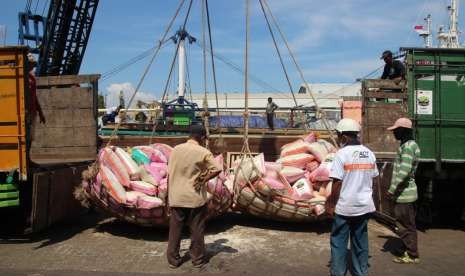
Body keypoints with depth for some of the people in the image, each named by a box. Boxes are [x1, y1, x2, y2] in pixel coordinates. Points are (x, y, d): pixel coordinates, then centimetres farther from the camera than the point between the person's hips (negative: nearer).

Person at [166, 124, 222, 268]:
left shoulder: (176, 149, 0)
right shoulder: (203, 152, -9)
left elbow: (169, 174, 2)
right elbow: (217, 169, -20)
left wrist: (169, 195, 9)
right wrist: (203, 180, -8)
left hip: (177, 197, 3)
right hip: (196, 198, -3)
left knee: (175, 229, 12)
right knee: (196, 230, 10)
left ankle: (173, 260, 22)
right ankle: (198, 259, 21)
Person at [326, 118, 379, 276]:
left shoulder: (342, 154, -15)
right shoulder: (369, 153, 4)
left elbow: (337, 183, -16)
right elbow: (372, 179, 10)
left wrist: (331, 204, -8)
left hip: (344, 206, -6)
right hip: (364, 205, 6)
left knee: (338, 242, 6)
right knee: (360, 241, 15)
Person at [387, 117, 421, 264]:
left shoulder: (407, 146, -18)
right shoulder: (409, 145, 13)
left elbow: (404, 171, -26)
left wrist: (392, 189, -22)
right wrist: (394, 188, 20)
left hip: (403, 193, -10)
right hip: (406, 191, 10)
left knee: (405, 226, 1)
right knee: (408, 225, 19)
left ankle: (412, 255, 11)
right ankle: (408, 251, 31)